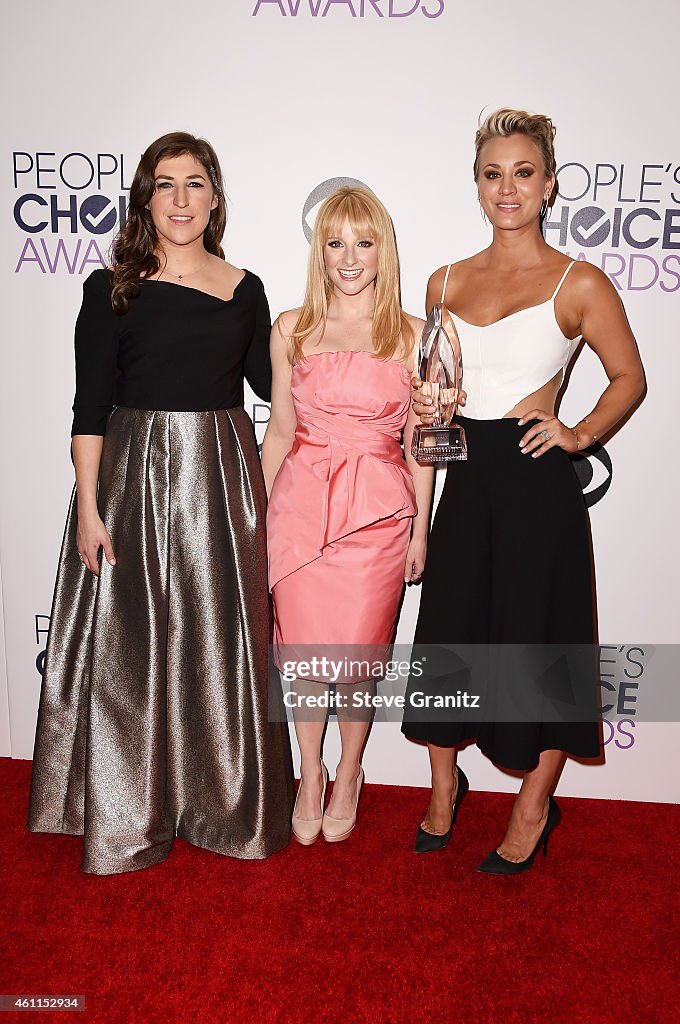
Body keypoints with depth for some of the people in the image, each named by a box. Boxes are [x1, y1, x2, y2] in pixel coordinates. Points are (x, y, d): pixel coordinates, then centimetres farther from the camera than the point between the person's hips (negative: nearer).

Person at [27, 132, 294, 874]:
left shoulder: (244, 290, 8)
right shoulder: (112, 290, 0)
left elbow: (270, 381, 13)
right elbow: (89, 408, -3)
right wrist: (89, 507, -10)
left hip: (220, 478, 2)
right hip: (132, 477, -2)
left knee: (222, 640, 8)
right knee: (129, 647, 5)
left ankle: (227, 806, 28)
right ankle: (128, 819, 25)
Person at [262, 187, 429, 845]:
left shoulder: (410, 334, 2)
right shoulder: (291, 330, 6)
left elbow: (417, 442, 5)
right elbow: (280, 431, 10)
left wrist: (419, 529, 4)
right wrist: (255, 513, 10)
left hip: (377, 513, -1)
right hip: (300, 503, 2)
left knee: (354, 655, 2)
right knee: (303, 650, 7)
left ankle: (349, 774, 30)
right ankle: (310, 776, 31)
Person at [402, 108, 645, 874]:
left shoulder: (580, 284, -3)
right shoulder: (446, 283, 10)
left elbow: (628, 377, 5)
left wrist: (579, 434, -9)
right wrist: (425, 404, -2)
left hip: (535, 480, -4)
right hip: (464, 479, 4)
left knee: (539, 633, 6)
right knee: (448, 629, 11)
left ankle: (534, 806, 28)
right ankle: (444, 785, 34)